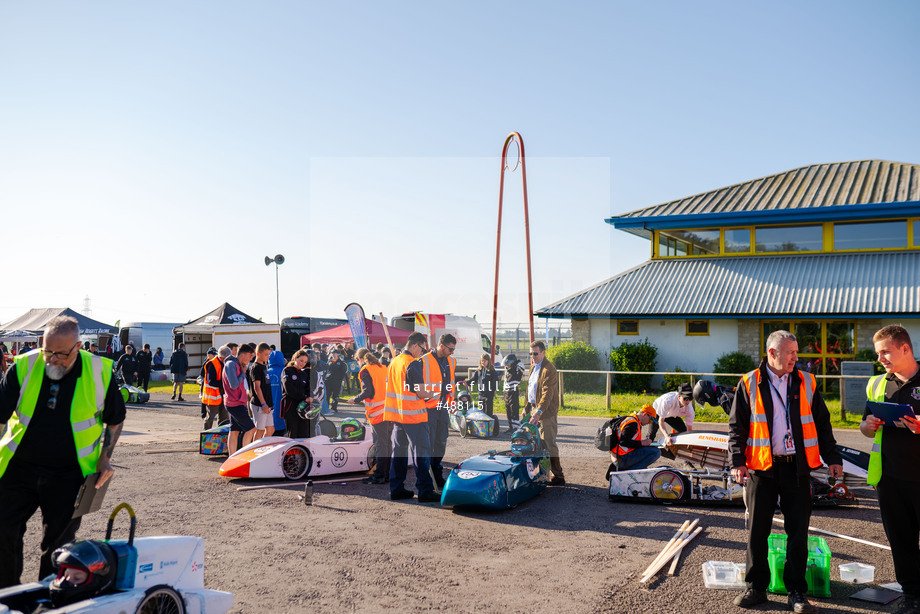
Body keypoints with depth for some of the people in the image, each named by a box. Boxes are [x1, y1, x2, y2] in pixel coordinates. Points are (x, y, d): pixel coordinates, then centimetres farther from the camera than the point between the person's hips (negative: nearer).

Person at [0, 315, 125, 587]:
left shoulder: (100, 372, -8)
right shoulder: (23, 368, -7)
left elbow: (115, 419, 5)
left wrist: (105, 457, -2)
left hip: (69, 475, -1)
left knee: (58, 541, 7)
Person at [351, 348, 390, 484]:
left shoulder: (365, 370, -6)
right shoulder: (383, 367, 15)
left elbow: (368, 391, -14)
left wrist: (355, 399, -1)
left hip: (377, 412, -7)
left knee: (380, 444, -4)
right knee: (388, 443, 13)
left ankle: (379, 475, 2)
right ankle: (388, 474, 19)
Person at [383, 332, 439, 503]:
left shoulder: (393, 362, 12)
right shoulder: (412, 363, -14)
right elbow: (418, 390, -19)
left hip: (397, 414, 8)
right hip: (413, 414, -8)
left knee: (399, 450, 14)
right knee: (422, 451, -3)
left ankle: (396, 488, 17)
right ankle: (425, 491, -2)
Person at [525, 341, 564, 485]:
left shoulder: (549, 369, -16)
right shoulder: (533, 366, 15)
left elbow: (547, 393, -24)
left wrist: (539, 411, -32)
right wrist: (527, 407, 20)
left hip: (546, 412, -9)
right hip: (534, 409, 9)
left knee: (549, 445, -6)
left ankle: (558, 476, 3)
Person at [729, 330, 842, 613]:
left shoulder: (806, 383, 8)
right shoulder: (749, 384, 1)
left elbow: (822, 424, 13)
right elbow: (737, 426, 1)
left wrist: (832, 458, 8)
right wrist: (737, 461, -7)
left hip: (797, 468, 2)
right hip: (761, 467, -1)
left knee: (798, 533, 5)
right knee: (757, 530, 5)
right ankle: (756, 587, 18)